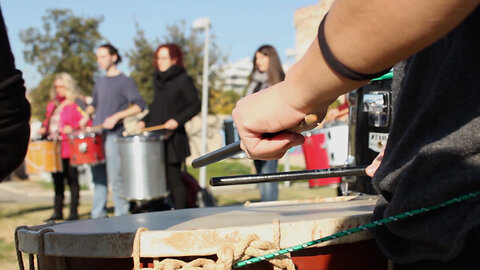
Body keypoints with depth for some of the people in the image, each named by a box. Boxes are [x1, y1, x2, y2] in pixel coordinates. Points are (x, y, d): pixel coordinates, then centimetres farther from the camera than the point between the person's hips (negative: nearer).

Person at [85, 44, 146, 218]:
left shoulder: (125, 81, -2)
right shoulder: (100, 83, 18)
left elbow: (139, 105, -10)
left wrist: (116, 117, -18)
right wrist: (86, 113, 8)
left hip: (114, 136, -6)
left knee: (115, 178, -6)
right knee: (98, 178, 9)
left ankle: (122, 216, 1)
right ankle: (98, 215, 16)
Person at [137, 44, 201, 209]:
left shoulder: (183, 80, -5)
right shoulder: (158, 79, 17)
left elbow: (195, 105, -8)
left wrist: (178, 120, -19)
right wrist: (145, 121, 11)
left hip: (173, 139, -7)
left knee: (174, 179, -5)